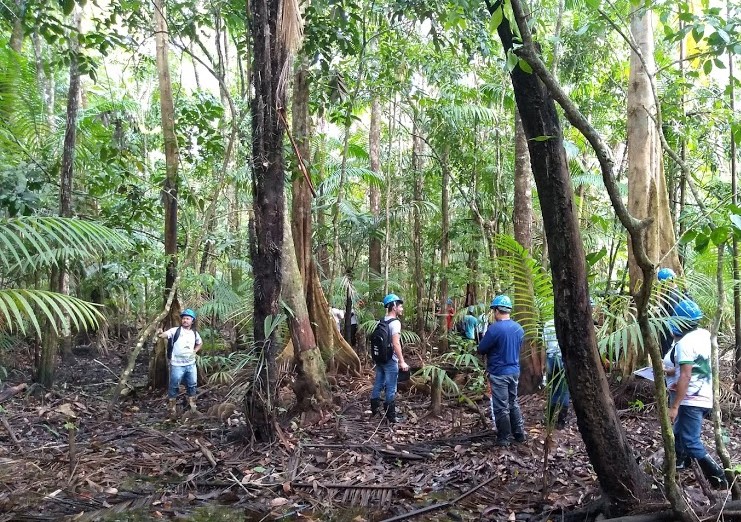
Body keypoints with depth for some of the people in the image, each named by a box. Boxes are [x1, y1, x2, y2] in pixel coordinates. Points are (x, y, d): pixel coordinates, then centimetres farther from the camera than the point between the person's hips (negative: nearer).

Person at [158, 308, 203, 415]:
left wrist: (194, 351, 9)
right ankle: (171, 406, 19)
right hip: (177, 365, -5)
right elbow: (164, 335, -25)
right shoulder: (175, 330, -9)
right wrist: (160, 333, -47)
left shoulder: (194, 333, 6)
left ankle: (192, 406, 31)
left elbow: (200, 343, 24)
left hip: (191, 364, 5)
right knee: (174, 386, 5)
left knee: (192, 385, 15)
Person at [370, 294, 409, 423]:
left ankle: (374, 409, 25)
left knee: (378, 384, 15)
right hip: (390, 360, -8)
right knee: (390, 389, 0)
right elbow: (396, 343, -24)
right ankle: (391, 416, 7)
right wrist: (402, 362, -22)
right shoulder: (395, 323, -17)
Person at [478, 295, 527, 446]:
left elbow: (481, 349, -12)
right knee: (513, 403, 20)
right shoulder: (519, 328, 3)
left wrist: (491, 351, 9)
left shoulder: (495, 328, -20)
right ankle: (519, 434, 27)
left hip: (499, 373, -7)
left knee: (501, 407, 4)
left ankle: (504, 438, 12)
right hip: (514, 371, 7)